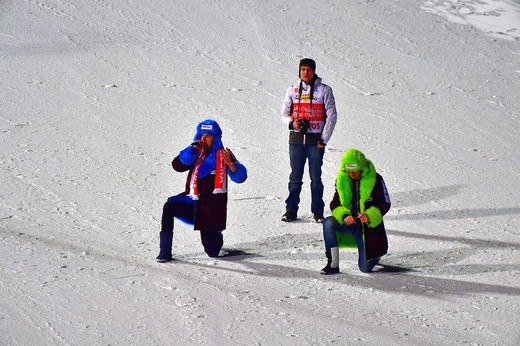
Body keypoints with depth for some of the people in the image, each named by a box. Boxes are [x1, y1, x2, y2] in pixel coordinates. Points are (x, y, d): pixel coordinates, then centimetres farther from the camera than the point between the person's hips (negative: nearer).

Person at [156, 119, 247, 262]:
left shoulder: (223, 155, -4)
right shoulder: (197, 153, 6)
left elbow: (240, 177, -13)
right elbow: (178, 165, -6)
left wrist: (231, 164, -33)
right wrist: (193, 149, -16)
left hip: (212, 206, -3)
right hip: (193, 201, 3)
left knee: (212, 251, -2)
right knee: (169, 207, -29)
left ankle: (216, 236, 37)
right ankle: (165, 252, -26)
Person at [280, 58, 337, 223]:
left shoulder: (324, 90, 1)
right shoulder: (292, 90, 9)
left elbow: (331, 116, 0)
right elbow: (284, 113, 13)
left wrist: (324, 139, -4)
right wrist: (292, 123, -10)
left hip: (316, 140, -2)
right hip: (296, 139, 2)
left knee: (316, 177, 0)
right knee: (295, 177, 3)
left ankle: (318, 211, 6)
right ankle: (291, 211, 8)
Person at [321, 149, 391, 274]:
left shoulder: (375, 179, -12)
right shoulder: (341, 180, -3)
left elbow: (385, 204, -10)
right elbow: (335, 204, -4)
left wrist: (369, 216, -29)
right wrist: (344, 215, -27)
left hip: (368, 226, -3)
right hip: (348, 222, 3)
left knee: (365, 268, -4)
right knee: (328, 223, -31)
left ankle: (377, 251, 33)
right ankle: (333, 264, -23)